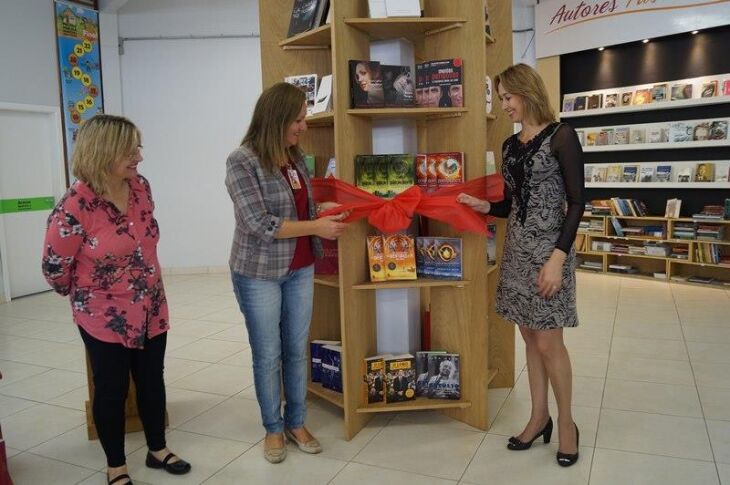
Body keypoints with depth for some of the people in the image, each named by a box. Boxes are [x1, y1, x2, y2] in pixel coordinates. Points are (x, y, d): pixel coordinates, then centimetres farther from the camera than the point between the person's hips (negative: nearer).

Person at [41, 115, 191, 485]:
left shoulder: (141, 187, -4)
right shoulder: (74, 205, -23)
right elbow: (55, 268, -10)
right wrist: (86, 297, 6)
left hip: (152, 310, 5)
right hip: (106, 318, -5)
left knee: (152, 381, 17)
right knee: (112, 390, 10)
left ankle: (158, 450, 37)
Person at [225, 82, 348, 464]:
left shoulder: (295, 156, 4)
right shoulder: (242, 161, -16)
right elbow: (260, 224, -21)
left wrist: (323, 209, 0)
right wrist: (316, 227, -19)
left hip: (300, 270, 6)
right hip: (259, 273, -6)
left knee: (297, 350, 14)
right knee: (268, 355, 9)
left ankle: (296, 423, 31)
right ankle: (273, 429, 28)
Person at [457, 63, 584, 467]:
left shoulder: (561, 136, -8)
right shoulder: (510, 145, 12)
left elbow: (576, 203, -12)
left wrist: (558, 257, -19)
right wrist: (483, 206, -4)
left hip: (548, 250, -6)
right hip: (516, 250, 7)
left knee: (548, 343, 0)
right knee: (530, 339, 12)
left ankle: (566, 422, 20)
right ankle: (539, 417, 26)